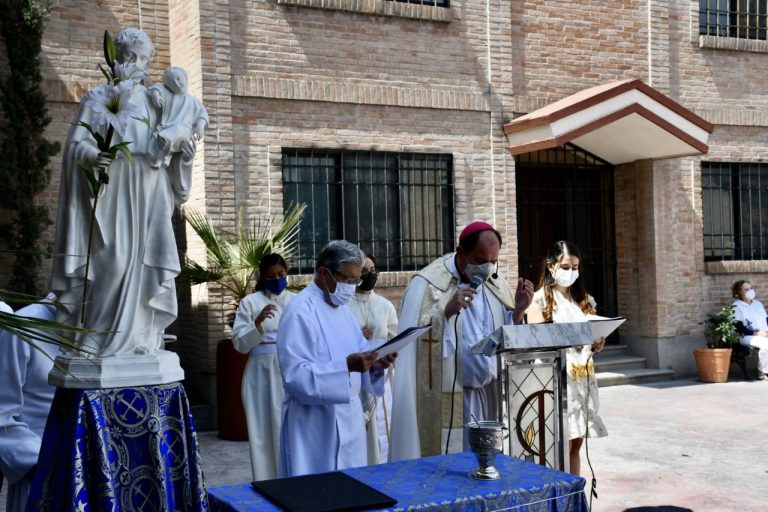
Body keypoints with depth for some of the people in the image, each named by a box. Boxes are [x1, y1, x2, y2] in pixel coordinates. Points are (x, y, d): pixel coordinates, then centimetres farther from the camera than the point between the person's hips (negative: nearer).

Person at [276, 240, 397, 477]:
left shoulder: (342, 309, 11)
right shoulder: (300, 311, -17)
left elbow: (359, 351, 17)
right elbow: (296, 376, -23)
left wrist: (374, 363, -6)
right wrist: (346, 366, -32)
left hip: (347, 419, 8)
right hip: (315, 426, -8)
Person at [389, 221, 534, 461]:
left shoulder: (495, 283, 8)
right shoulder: (427, 284, -11)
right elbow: (414, 341, -17)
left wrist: (518, 311, -6)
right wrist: (447, 312, -27)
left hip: (489, 400, 6)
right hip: (445, 405, -5)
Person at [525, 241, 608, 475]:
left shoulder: (584, 300, 15)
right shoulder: (540, 300, -1)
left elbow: (596, 344, 18)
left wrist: (598, 342, -5)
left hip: (583, 376, 5)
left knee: (576, 442, 8)